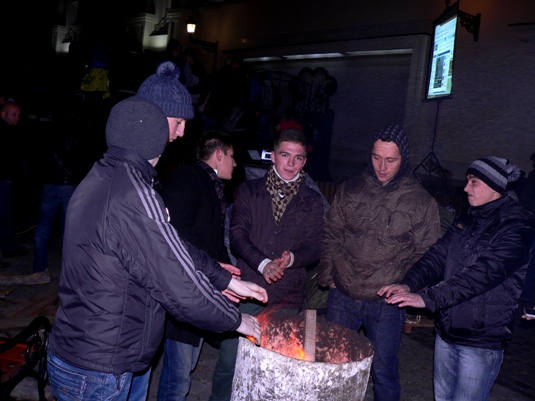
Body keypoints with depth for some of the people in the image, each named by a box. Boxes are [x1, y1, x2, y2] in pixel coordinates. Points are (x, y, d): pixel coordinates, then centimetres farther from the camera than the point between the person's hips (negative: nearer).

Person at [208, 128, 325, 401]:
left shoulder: (312, 201, 8)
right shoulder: (249, 191, 5)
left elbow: (313, 248, 3)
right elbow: (238, 235, -4)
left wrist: (291, 259, -18)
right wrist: (263, 264, -20)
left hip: (287, 300, 1)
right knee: (229, 362, 5)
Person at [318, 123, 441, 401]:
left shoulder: (421, 202, -5)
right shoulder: (350, 190, 2)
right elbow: (330, 235, 8)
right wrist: (328, 276, 1)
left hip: (386, 304, -2)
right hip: (342, 297, 3)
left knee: (384, 372, 10)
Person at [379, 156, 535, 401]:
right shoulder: (469, 219, 9)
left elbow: (484, 273, -27)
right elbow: (438, 255, 1)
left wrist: (427, 298, -34)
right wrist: (408, 284, -16)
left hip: (481, 340, -7)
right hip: (447, 330, 7)